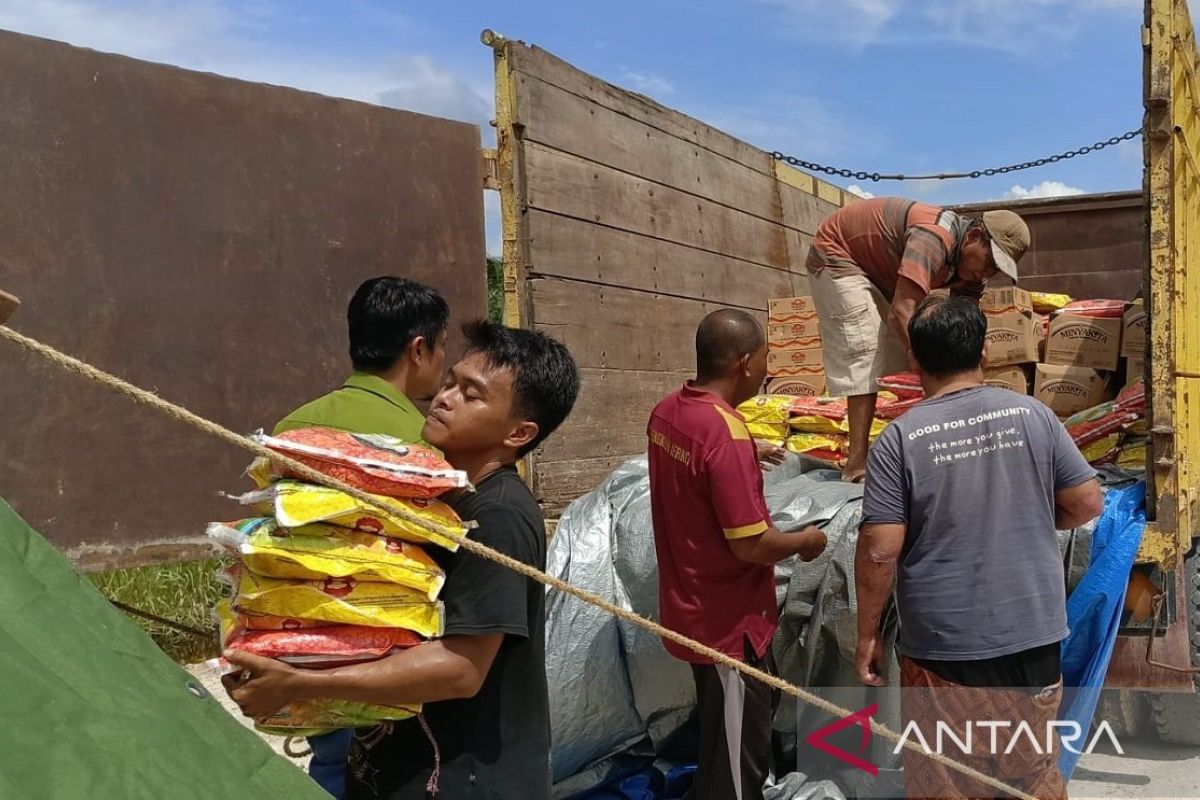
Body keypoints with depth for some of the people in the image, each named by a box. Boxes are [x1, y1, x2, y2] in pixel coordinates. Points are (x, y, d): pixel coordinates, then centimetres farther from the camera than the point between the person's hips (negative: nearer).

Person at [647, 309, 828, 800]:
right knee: (738, 754, 10)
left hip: (692, 609, 9)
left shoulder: (667, 412, 0)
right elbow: (750, 545, -25)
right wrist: (805, 540, -8)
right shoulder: (726, 434, -27)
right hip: (728, 621, -9)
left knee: (722, 737, 27)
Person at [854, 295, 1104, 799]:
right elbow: (1087, 503, 3)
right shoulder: (1032, 415, -3)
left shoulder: (899, 438, -12)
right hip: (1033, 634, 3)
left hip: (942, 645, -3)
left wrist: (867, 635, -2)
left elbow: (879, 552, -14)